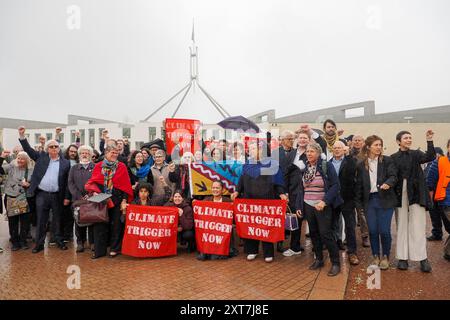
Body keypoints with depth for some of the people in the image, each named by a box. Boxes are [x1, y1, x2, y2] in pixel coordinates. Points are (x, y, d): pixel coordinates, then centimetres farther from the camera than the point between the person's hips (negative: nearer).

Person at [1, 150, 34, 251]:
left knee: (25, 221, 4)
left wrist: (29, 185, -12)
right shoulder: (11, 166, 2)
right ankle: (15, 242, 22)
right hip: (11, 198, 0)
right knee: (12, 221, 7)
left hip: (25, 199, 0)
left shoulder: (31, 170, 2)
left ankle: (23, 241, 21)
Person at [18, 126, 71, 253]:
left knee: (57, 220, 11)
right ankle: (39, 244, 19)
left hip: (57, 196, -1)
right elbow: (28, 149, 3)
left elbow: (67, 181, 1)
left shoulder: (65, 162, 1)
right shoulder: (41, 157, 7)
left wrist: (67, 197, -2)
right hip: (41, 194, 1)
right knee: (41, 220, 8)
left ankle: (59, 241, 23)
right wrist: (22, 135, -10)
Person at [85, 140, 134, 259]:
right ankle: (99, 250, 15)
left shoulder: (122, 167, 2)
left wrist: (124, 200, -6)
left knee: (116, 224, 3)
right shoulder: (98, 166, 6)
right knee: (100, 225, 5)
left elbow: (126, 185, 0)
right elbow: (92, 182, 8)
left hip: (117, 200, -1)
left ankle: (115, 249, 17)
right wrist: (94, 192, -11)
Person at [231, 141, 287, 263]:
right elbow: (242, 180, 11)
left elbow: (278, 182, -1)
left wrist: (281, 193, -13)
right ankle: (251, 250, 20)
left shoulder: (272, 164, 0)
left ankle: (268, 253, 16)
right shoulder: (247, 165, 11)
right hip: (249, 200, 3)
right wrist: (237, 191, -2)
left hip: (267, 200, -3)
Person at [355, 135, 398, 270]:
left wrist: (388, 183, -32)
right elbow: (359, 184, 7)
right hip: (369, 201, 2)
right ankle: (375, 256, 25)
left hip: (385, 200, -2)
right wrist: (359, 203, 5)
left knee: (384, 231, -1)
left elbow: (393, 176, -9)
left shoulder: (387, 160, 1)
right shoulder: (361, 164, 5)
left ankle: (385, 256, 21)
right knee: (372, 231, 6)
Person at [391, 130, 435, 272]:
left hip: (416, 194, 0)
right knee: (402, 226, 7)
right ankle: (403, 257, 15)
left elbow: (430, 157, -14)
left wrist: (429, 141, -23)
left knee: (418, 227, 0)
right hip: (400, 195, 0)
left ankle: (423, 258, 8)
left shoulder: (416, 154, 6)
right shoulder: (393, 158, 3)